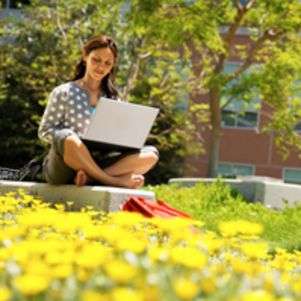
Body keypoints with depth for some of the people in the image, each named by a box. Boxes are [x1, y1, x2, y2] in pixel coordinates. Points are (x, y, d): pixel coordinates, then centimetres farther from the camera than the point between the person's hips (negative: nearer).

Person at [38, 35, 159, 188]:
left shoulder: (112, 99, 16)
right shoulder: (64, 92, 5)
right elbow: (44, 131, 1)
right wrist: (75, 141, -16)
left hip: (95, 165, 4)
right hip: (61, 169, -4)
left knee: (150, 154, -18)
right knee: (68, 139, -39)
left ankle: (89, 177, -34)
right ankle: (112, 180, -28)